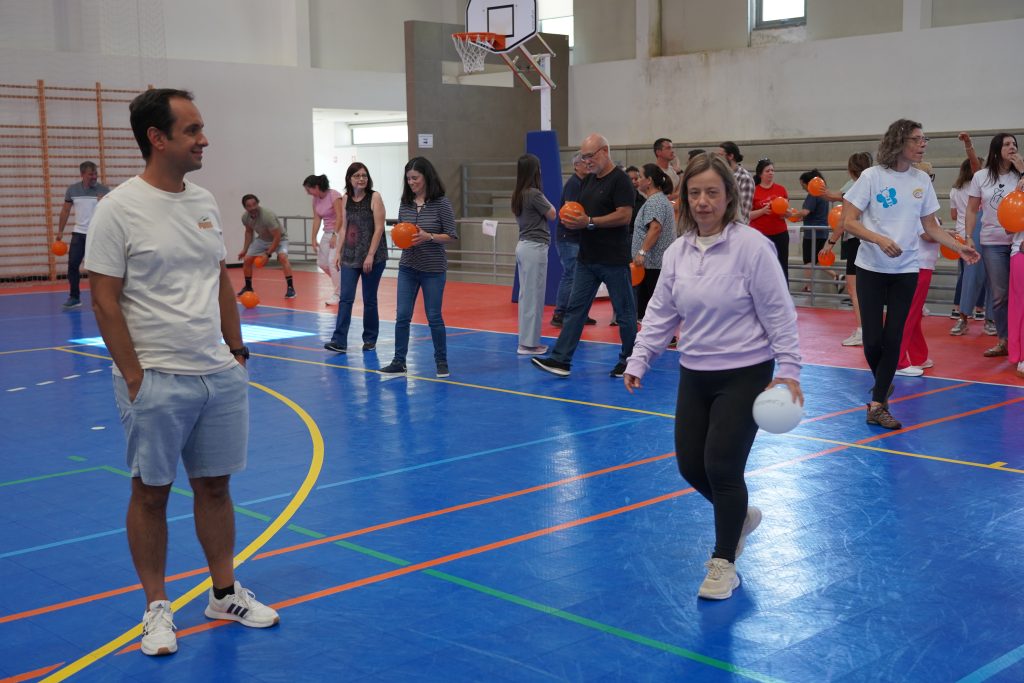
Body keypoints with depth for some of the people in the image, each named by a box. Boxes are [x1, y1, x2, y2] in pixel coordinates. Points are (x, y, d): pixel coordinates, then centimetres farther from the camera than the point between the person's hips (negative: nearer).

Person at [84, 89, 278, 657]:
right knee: (151, 492, 6)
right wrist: (135, 377, -13)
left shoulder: (204, 201, 8)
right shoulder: (120, 209, -11)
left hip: (220, 375, 6)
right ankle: (156, 608, 19)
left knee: (215, 485, 13)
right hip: (156, 379, -5)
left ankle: (225, 593, 27)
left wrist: (237, 350, 11)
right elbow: (105, 300, -11)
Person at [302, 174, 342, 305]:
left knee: (332, 261, -17)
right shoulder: (316, 199, 5)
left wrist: (335, 235, -25)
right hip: (327, 233, 8)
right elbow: (317, 219, 4)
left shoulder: (334, 195, -17)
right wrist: (314, 238, -2)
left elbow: (339, 216, -21)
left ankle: (337, 294, -6)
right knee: (322, 262, 8)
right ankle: (340, 283, 29)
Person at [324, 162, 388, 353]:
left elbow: (379, 228, -11)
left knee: (369, 299, 5)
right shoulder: (346, 199, 7)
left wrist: (370, 255, -16)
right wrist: (338, 252, 5)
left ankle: (370, 339, 19)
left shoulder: (374, 197, -7)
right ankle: (339, 341, -7)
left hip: (373, 257, -4)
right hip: (350, 257, 4)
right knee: (345, 298, -4)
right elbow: (343, 228, 12)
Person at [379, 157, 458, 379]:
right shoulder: (405, 204, 4)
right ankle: (399, 363, 7)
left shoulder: (441, 203, -9)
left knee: (434, 317, 5)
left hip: (433, 269, -4)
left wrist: (429, 237, -22)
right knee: (402, 316, 0)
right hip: (408, 267, 4)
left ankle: (441, 362, 20)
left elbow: (452, 236, -8)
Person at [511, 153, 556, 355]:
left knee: (525, 294, 12)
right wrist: (546, 202, 9)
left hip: (523, 246, 8)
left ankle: (526, 340, 17)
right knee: (534, 295, -3)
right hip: (535, 247, -8)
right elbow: (552, 215, -6)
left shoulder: (517, 195, 8)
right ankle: (529, 343, 1)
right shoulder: (534, 194, -15)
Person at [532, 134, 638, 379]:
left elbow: (624, 215, -19)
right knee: (575, 308, 4)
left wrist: (589, 222, -22)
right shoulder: (588, 180, 15)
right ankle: (561, 359, 3)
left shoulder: (619, 180, -10)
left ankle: (629, 361, 14)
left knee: (624, 312, 3)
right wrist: (572, 219, 0)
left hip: (614, 260, -8)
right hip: (587, 259, 8)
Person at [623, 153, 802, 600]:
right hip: (694, 376, 6)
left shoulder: (751, 246, -15)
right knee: (690, 466, 8)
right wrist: (638, 361, 4)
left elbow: (778, 312, -12)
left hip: (744, 375, -6)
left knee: (722, 466, -7)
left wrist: (788, 370, -14)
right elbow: (660, 313, 9)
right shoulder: (677, 252, 3)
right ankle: (739, 517, 39)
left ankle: (724, 564, 13)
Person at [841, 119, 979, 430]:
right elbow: (849, 221, -10)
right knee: (873, 339, -4)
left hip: (905, 270, 3)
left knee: (893, 339, -1)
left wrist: (958, 247, -3)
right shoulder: (872, 176, -8)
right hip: (871, 268, -3)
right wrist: (880, 240, -25)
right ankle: (883, 385, 26)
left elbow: (931, 226, 11)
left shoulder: (922, 181, 5)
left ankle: (877, 404, 8)